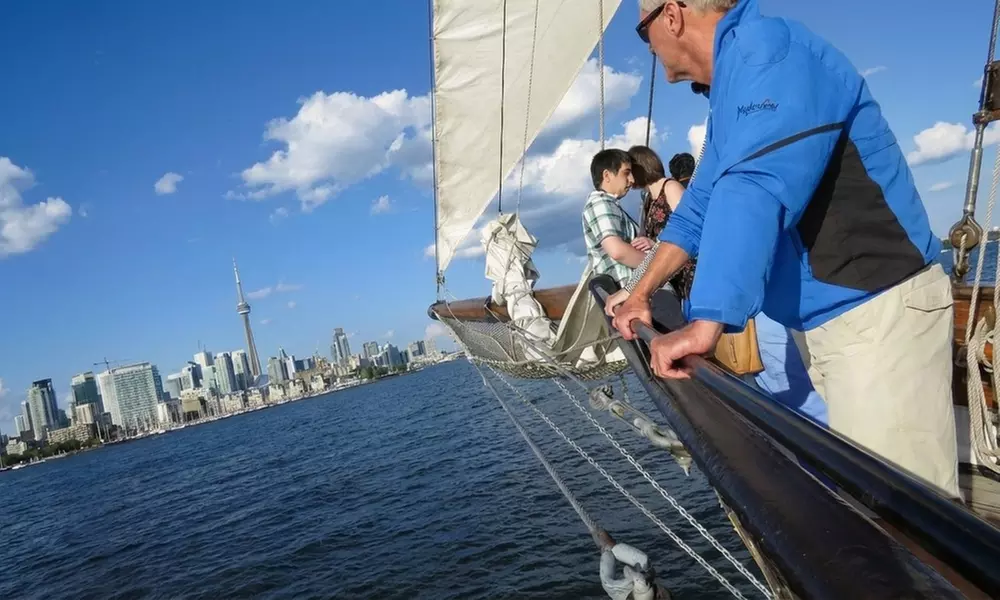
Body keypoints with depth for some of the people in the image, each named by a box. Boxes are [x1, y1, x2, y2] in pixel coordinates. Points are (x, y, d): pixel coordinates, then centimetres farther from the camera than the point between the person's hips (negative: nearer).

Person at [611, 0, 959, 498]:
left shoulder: (766, 52, -15)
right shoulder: (733, 81, 18)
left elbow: (754, 194, -30)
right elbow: (703, 200, 23)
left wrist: (704, 326, -35)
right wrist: (641, 293, 23)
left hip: (878, 311, -10)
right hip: (823, 321, 10)